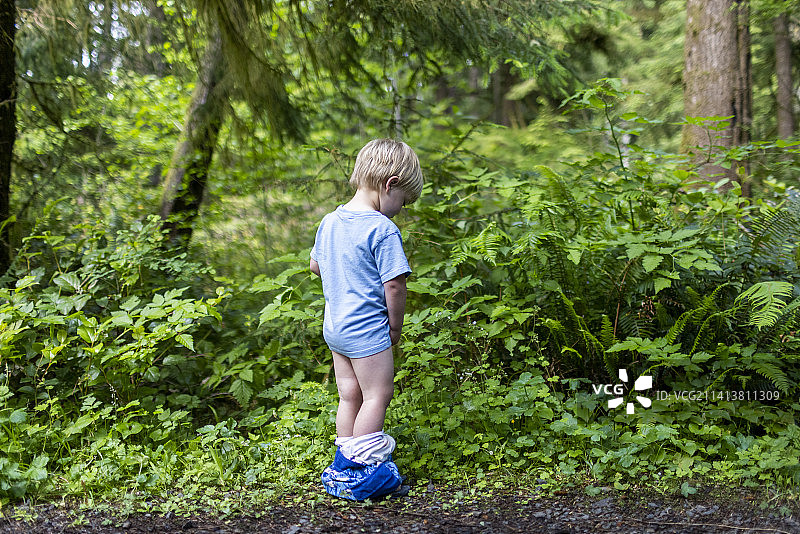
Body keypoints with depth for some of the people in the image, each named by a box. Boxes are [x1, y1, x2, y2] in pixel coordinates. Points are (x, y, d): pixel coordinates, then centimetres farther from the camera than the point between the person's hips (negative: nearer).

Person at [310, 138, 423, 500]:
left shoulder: (330, 221, 5)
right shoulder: (383, 230, -19)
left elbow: (315, 265, 18)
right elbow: (394, 284, -19)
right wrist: (395, 325, -6)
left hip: (334, 327, 8)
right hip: (367, 328, -8)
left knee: (349, 394, 17)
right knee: (378, 394, 2)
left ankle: (345, 458, 26)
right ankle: (363, 466, 5)